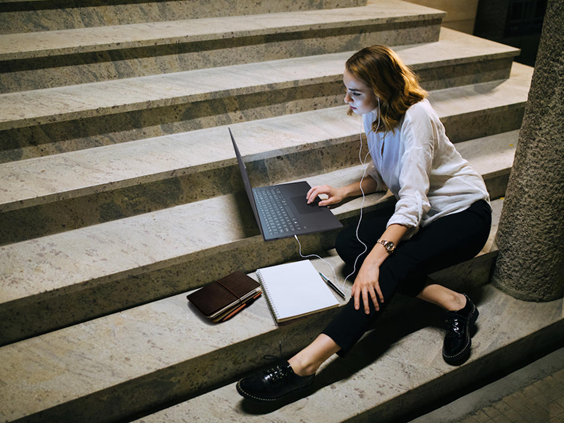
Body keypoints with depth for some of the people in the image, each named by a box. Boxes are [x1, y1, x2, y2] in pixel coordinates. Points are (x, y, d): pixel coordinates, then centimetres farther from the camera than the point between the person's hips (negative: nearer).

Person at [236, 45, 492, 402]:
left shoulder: (416, 117, -25)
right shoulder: (375, 116, 1)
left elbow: (413, 201, -33)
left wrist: (375, 258, -41)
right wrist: (347, 192, -4)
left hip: (464, 213, -8)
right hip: (422, 211, 8)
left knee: (391, 263, -33)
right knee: (347, 243, -17)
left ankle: (306, 364, -39)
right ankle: (451, 302, -17)